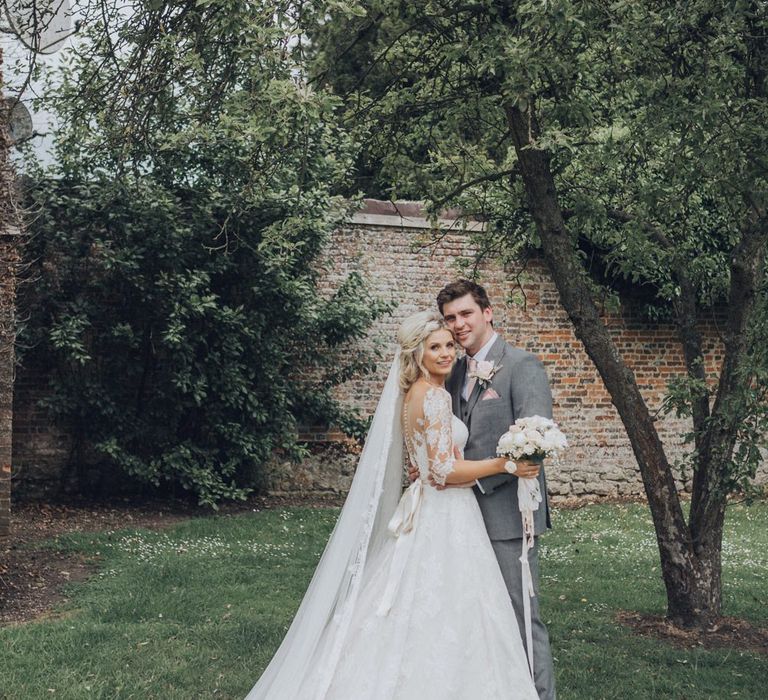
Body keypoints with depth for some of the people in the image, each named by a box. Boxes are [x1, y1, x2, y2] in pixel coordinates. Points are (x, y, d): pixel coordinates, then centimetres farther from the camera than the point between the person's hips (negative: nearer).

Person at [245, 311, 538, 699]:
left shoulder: (414, 393, 12)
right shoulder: (433, 396, -16)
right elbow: (446, 471, -20)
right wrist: (505, 463, -18)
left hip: (426, 516, 9)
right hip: (444, 521, -9)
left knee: (414, 621, 12)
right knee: (443, 622, -4)